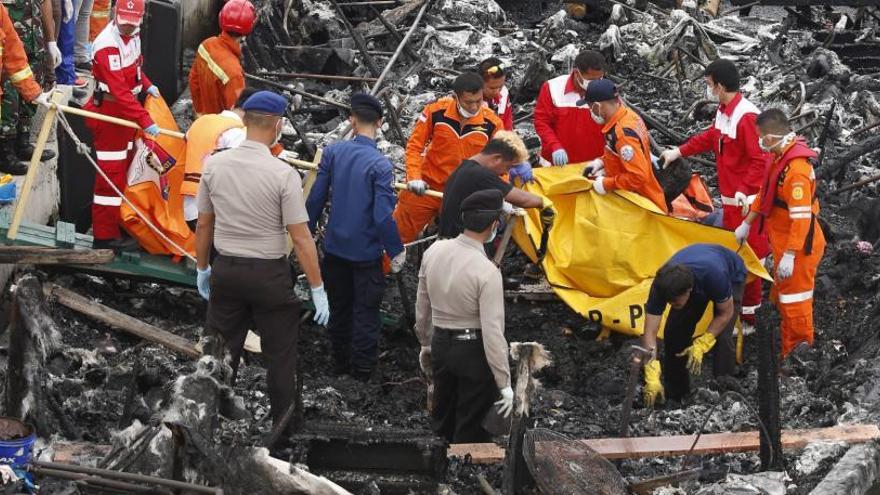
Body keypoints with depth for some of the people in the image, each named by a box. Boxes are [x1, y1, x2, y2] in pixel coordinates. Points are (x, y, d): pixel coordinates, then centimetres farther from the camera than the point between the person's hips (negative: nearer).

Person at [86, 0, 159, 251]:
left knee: (125, 166, 21)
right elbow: (120, 92, -31)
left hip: (126, 110, 10)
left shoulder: (132, 35, 3)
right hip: (109, 112, -10)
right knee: (111, 173, -6)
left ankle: (121, 221, 35)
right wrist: (145, 121, -33)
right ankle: (105, 236, 0)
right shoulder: (107, 46, -27)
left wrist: (147, 84, 3)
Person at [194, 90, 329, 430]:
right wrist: (318, 289, -9)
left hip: (226, 271, 4)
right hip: (269, 274, -4)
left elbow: (203, 224, 5)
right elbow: (301, 238, -15)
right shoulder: (283, 174, -17)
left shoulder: (214, 165, -4)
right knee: (279, 357, 9)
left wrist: (202, 268, 19)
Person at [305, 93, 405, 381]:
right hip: (366, 254, -4)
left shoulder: (333, 152, -9)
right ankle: (362, 375, 14)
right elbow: (383, 216, -22)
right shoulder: (380, 165, -21)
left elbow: (315, 198, -4)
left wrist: (308, 233, 11)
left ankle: (340, 367, 34)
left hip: (335, 249, 4)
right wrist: (396, 252, -9)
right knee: (366, 314, 8)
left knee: (339, 309, 20)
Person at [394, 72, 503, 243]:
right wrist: (414, 177, -18)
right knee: (397, 235, 10)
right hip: (426, 188, 0)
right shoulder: (436, 112, -16)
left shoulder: (492, 123, -14)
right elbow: (414, 145, -6)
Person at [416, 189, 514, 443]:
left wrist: (426, 343, 22)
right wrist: (504, 384, -16)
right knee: (470, 431, 8)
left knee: (442, 422, 22)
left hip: (440, 345, 6)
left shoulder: (434, 251, -6)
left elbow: (422, 305, 6)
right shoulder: (487, 272, -24)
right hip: (474, 351, -6)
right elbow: (493, 331, -23)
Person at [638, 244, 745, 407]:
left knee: (722, 336, -21)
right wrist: (652, 378, -40)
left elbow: (726, 313, -26)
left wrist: (701, 346, -31)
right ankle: (676, 393, 8)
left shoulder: (714, 275, -46)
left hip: (732, 275, -4)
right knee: (673, 331, -9)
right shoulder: (663, 285, -36)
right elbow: (649, 332, -33)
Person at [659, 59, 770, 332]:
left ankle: (747, 319, 6)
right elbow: (710, 137, 24)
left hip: (746, 202, -10)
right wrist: (678, 152, 25)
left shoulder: (746, 117, -24)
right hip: (730, 199, 10)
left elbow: (759, 161, -26)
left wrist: (745, 192, -30)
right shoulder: (724, 112, 6)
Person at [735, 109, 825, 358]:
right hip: (784, 243, 10)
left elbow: (802, 217, -32)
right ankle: (789, 353, 39)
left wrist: (789, 255, -32)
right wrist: (747, 223, 20)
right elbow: (765, 193, 16)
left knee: (795, 303, 0)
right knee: (781, 299, 24)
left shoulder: (796, 169, -30)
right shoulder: (781, 157, 1)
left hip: (799, 247, -10)